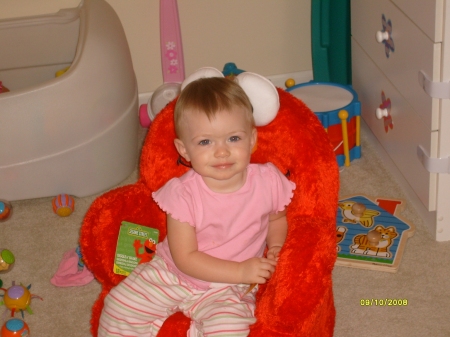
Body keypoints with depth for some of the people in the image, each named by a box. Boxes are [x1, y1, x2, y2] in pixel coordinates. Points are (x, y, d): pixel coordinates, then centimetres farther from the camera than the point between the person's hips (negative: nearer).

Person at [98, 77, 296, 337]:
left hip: (227, 290, 0)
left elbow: (277, 218, 9)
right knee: (120, 305, -6)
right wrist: (241, 271, -25)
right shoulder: (183, 194, -20)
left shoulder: (268, 181, -14)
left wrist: (275, 247, -11)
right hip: (171, 274, 1)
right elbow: (185, 258, -18)